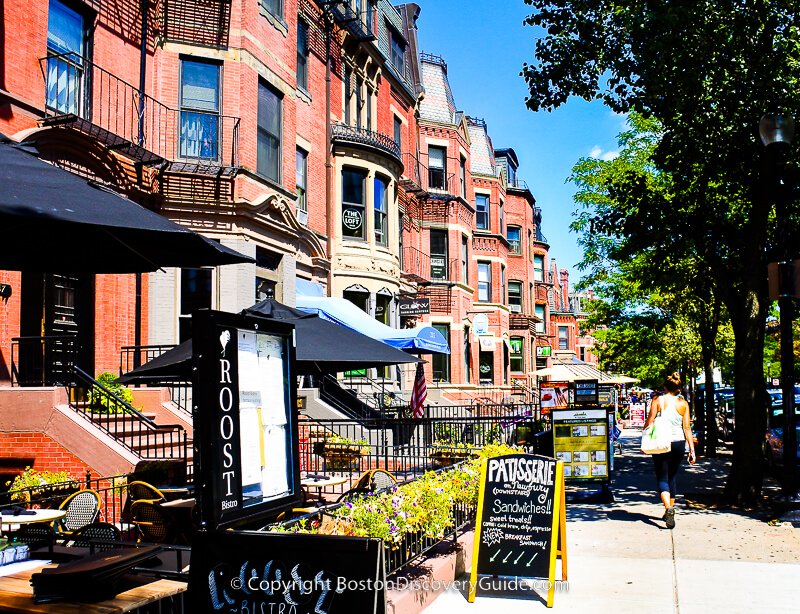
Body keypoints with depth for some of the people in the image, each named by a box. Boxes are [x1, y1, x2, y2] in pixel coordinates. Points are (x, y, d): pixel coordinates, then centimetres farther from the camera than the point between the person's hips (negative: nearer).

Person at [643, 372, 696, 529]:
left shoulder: (657, 400, -5)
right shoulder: (683, 403, 2)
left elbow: (649, 423, -7)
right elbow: (687, 428, 2)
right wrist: (692, 448, 5)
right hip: (678, 443, 3)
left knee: (662, 479, -2)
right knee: (671, 477, 19)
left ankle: (668, 508, -25)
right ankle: (670, 510, 23)